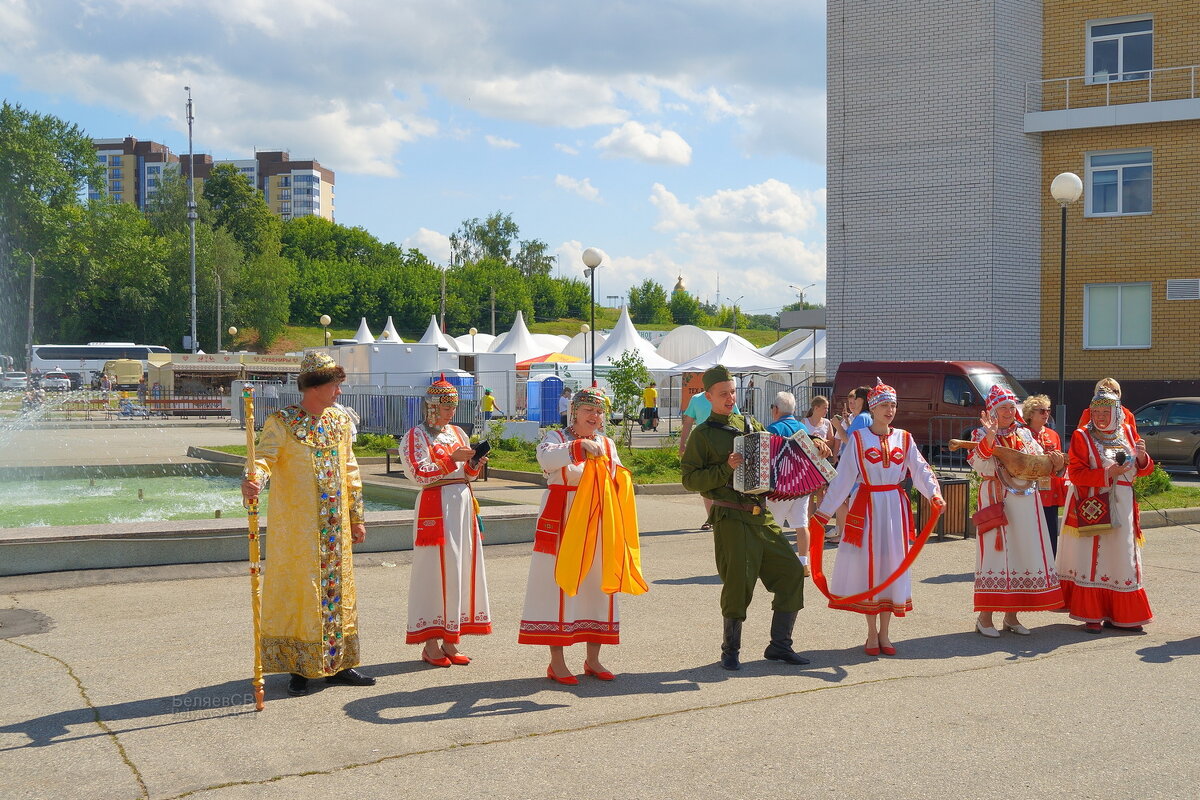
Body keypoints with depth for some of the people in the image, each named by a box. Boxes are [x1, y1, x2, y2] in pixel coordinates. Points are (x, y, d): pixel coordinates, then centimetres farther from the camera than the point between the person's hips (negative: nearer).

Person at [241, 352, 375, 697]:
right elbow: (264, 457, -22)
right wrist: (253, 481, -44)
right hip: (296, 529, -6)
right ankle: (299, 668, 9)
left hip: (335, 529, 6)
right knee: (297, 590, -1)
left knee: (336, 589, 10)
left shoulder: (340, 422, 10)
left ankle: (338, 664, 19)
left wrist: (356, 517, 15)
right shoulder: (281, 423, -8)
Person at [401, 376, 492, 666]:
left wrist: (474, 465, -2)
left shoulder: (458, 433, 16)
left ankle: (450, 640, 13)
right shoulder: (416, 435, -3)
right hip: (435, 507, -7)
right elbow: (420, 473, -15)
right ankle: (431, 644, 2)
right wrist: (452, 459, -19)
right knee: (436, 571, -5)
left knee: (461, 569, 6)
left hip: (463, 504, 7)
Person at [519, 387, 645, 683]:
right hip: (562, 522, -5)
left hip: (599, 523, 5)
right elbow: (547, 457, -25)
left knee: (597, 586, 7)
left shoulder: (607, 444, 13)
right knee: (559, 585, -4)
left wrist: (618, 477, -8)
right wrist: (579, 446, -38)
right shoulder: (556, 438, -2)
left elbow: (617, 485, 14)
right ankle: (557, 662, 4)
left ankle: (593, 659, 18)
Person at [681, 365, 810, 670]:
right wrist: (726, 468, -18)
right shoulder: (703, 434, 0)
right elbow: (689, 479, -7)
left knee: (792, 571, 3)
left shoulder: (750, 424, 16)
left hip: (761, 514, 6)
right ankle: (730, 650, 14)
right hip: (731, 518, -6)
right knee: (738, 583, -6)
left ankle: (779, 645, 15)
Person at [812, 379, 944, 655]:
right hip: (866, 507, -2)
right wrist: (824, 511, -5)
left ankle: (885, 633, 16)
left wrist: (934, 493, -22)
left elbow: (920, 469, -3)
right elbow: (843, 477, -3)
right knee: (867, 565, 0)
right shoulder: (858, 439, -2)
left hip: (896, 507, 3)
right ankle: (872, 633, 12)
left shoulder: (904, 439, 6)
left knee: (892, 565, 5)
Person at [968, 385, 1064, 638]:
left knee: (1025, 553, 5)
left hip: (1025, 500, 5)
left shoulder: (1025, 434, 14)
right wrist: (989, 437, -25)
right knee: (996, 551, -7)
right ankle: (984, 617, 1)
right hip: (996, 498, -5)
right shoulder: (982, 434, 0)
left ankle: (1011, 616, 16)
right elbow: (980, 466, -15)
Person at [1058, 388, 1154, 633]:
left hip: (1122, 507, 4)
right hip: (1092, 508, -4)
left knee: (1122, 560, 6)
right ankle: (1092, 616, 2)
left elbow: (1145, 470, 15)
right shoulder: (1082, 436, -2)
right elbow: (1075, 473, -10)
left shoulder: (1128, 432, 11)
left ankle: (1119, 615, 14)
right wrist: (1107, 473, -20)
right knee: (1091, 560, -5)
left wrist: (1141, 456, -7)